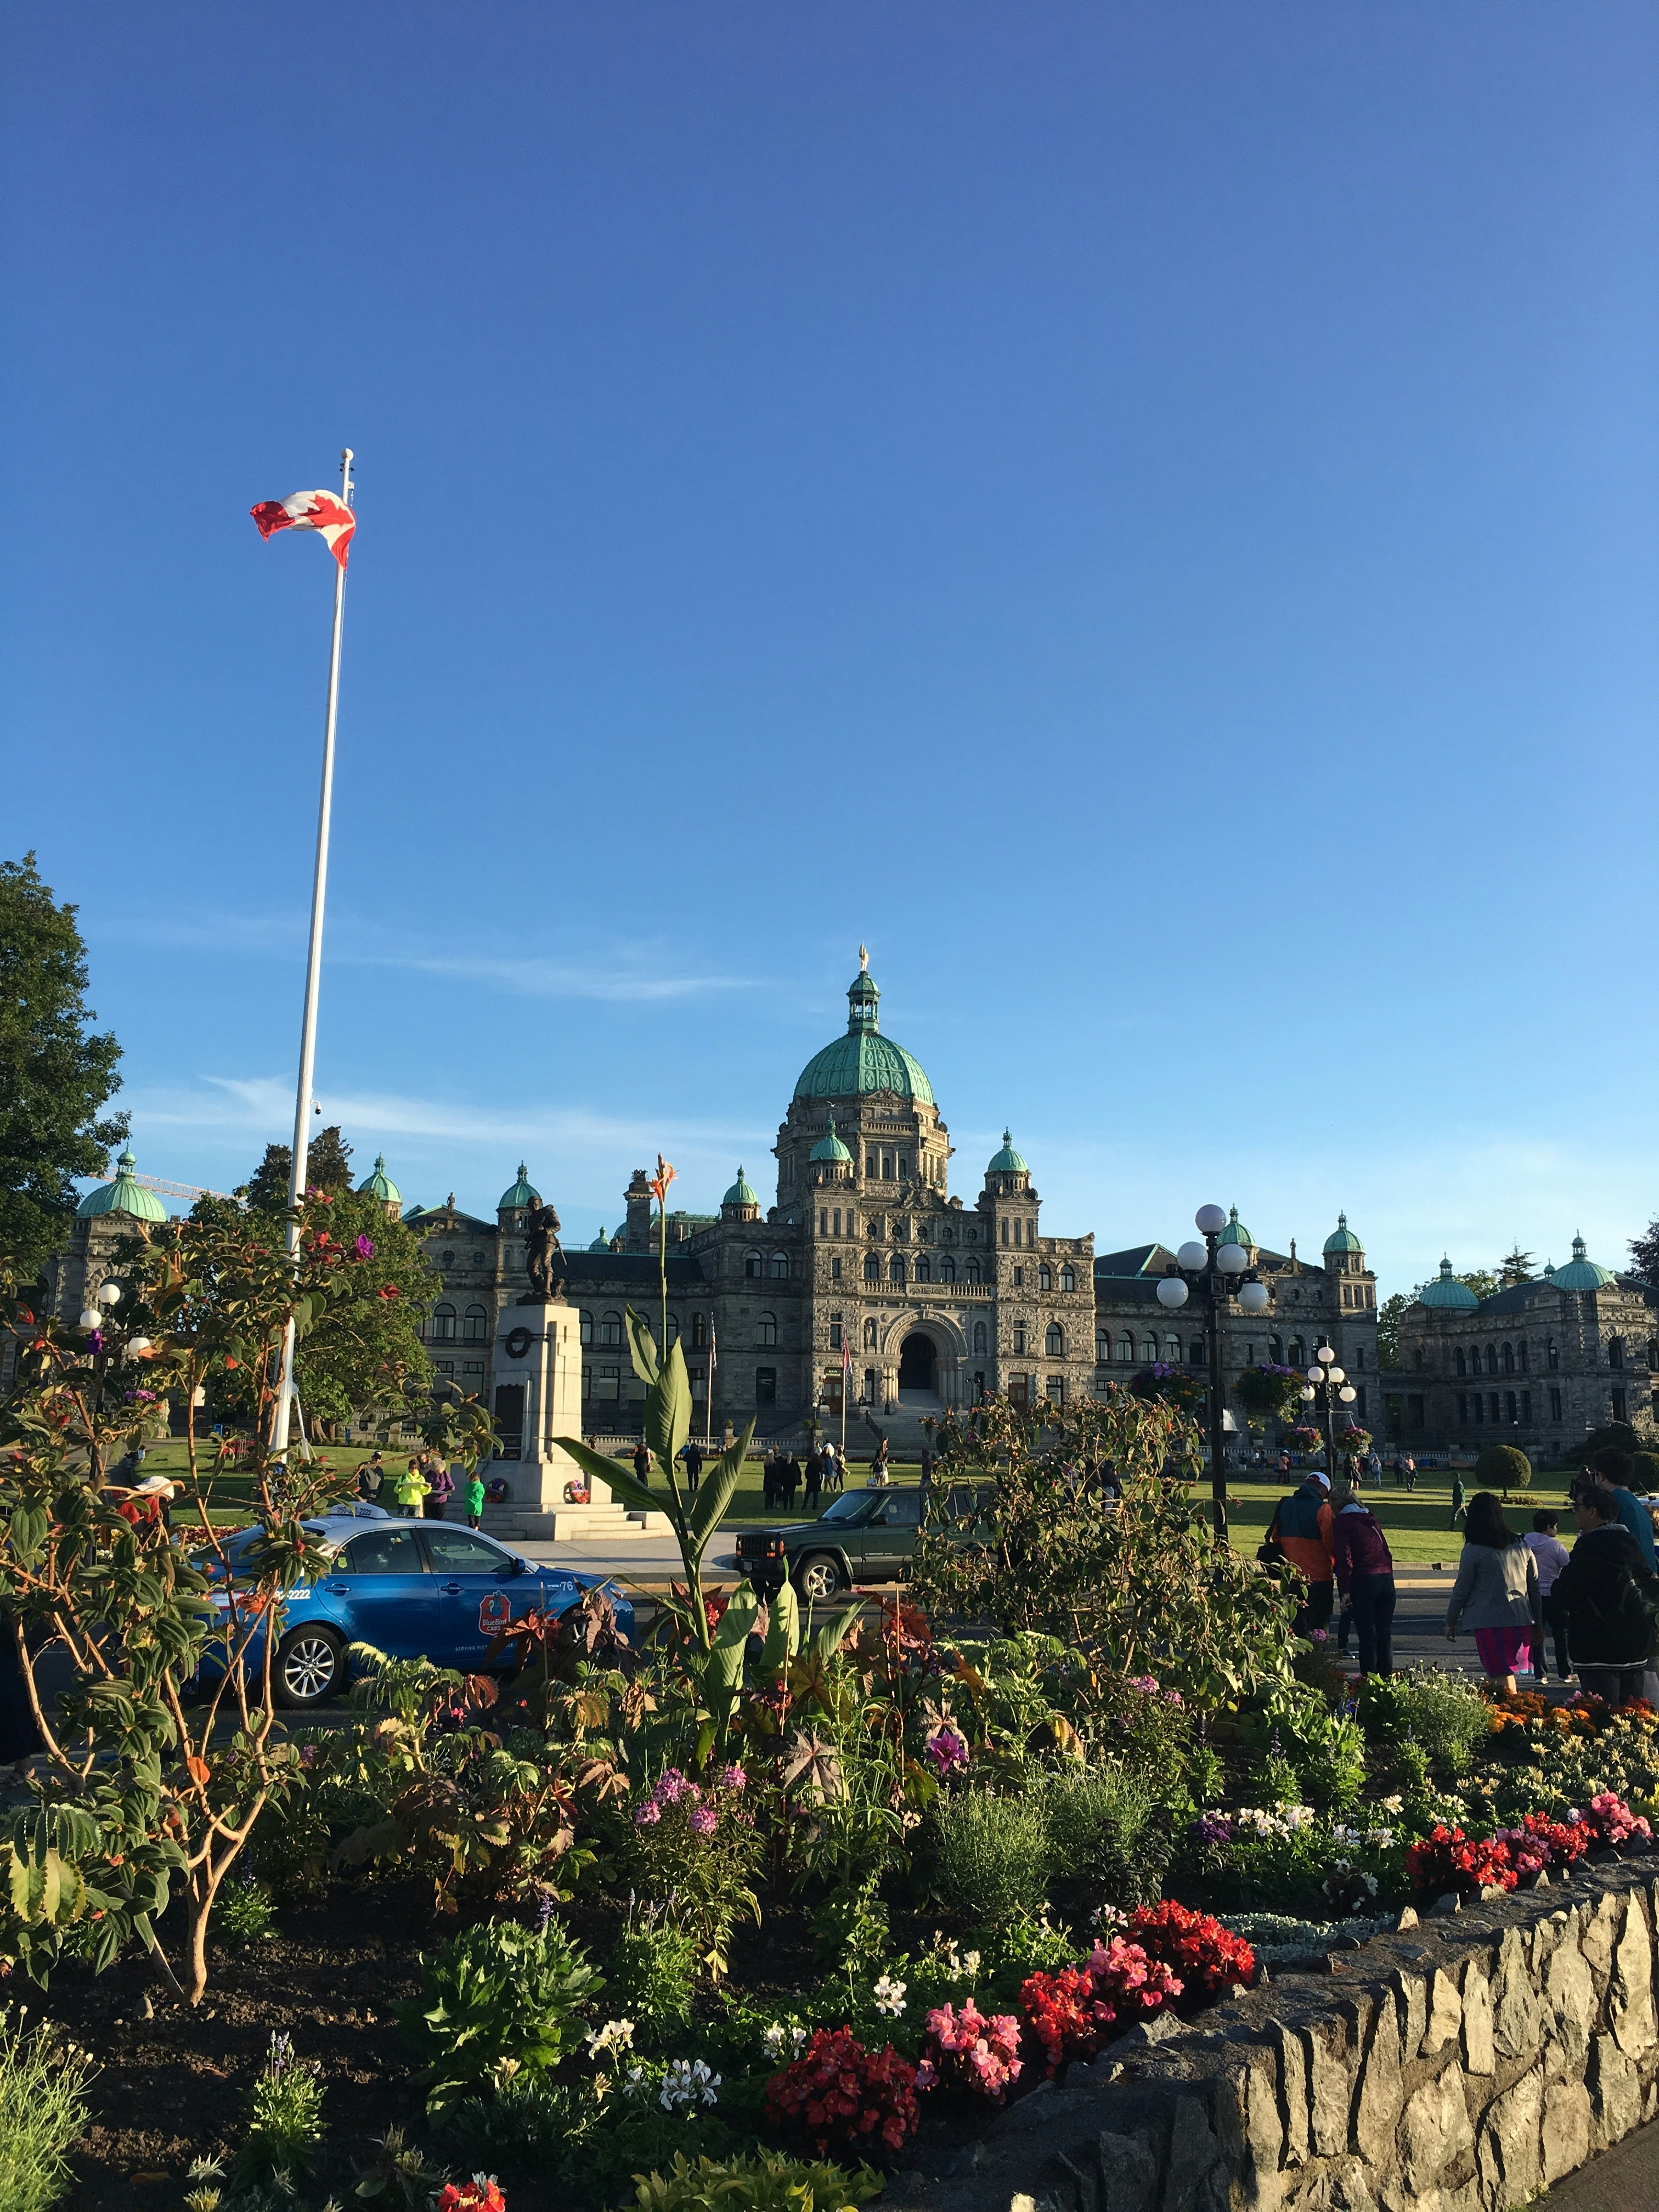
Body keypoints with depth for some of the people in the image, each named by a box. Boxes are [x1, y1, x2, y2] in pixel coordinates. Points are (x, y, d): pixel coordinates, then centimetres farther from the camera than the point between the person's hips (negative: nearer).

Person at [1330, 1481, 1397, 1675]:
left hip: (1363, 1580, -6)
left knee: (1367, 1635, -1)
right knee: (1385, 1633, 11)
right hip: (1386, 1578, 6)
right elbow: (1386, 1551, 19)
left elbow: (1345, 1559, -10)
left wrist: (1345, 1591, -10)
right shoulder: (1371, 1519, 18)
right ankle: (1386, 1677, 14)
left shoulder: (1341, 1522, -2)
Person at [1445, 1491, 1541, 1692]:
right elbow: (1534, 1588, 14)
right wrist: (1538, 1624, 24)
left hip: (1490, 1623, -5)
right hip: (1521, 1621, 5)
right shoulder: (1522, 1547, 9)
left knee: (1503, 1677, -3)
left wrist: (1451, 1622, 11)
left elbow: (1461, 1590, -1)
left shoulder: (1473, 1551, -7)